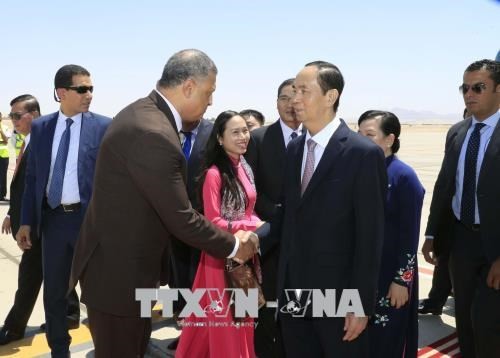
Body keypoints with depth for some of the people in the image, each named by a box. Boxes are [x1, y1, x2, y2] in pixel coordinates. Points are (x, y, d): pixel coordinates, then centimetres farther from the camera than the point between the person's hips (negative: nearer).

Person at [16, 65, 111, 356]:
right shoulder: (40, 127, 5)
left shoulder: (104, 126, -6)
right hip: (52, 218, 4)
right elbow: (33, 176, 8)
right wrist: (26, 221, 4)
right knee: (53, 292, 15)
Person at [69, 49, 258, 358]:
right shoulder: (153, 134, -29)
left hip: (122, 259, 10)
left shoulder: (143, 111, 4)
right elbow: (181, 219, -24)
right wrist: (233, 246, -9)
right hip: (118, 270, -10)